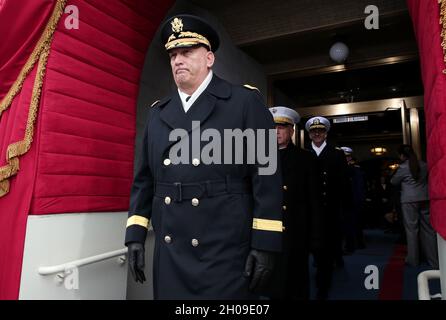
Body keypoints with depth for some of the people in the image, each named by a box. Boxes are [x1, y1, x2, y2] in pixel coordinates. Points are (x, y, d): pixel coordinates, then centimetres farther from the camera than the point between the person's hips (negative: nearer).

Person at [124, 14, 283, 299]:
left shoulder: (245, 102, -3)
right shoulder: (158, 113, 12)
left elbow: (267, 176, -8)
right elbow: (144, 179, 13)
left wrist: (265, 243, -11)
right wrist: (136, 234, 8)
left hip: (226, 253, -4)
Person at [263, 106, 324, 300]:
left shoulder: (305, 159, 3)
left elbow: (314, 201, 2)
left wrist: (315, 238, -2)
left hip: (295, 237, -1)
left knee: (296, 287, 10)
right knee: (267, 286, 9)